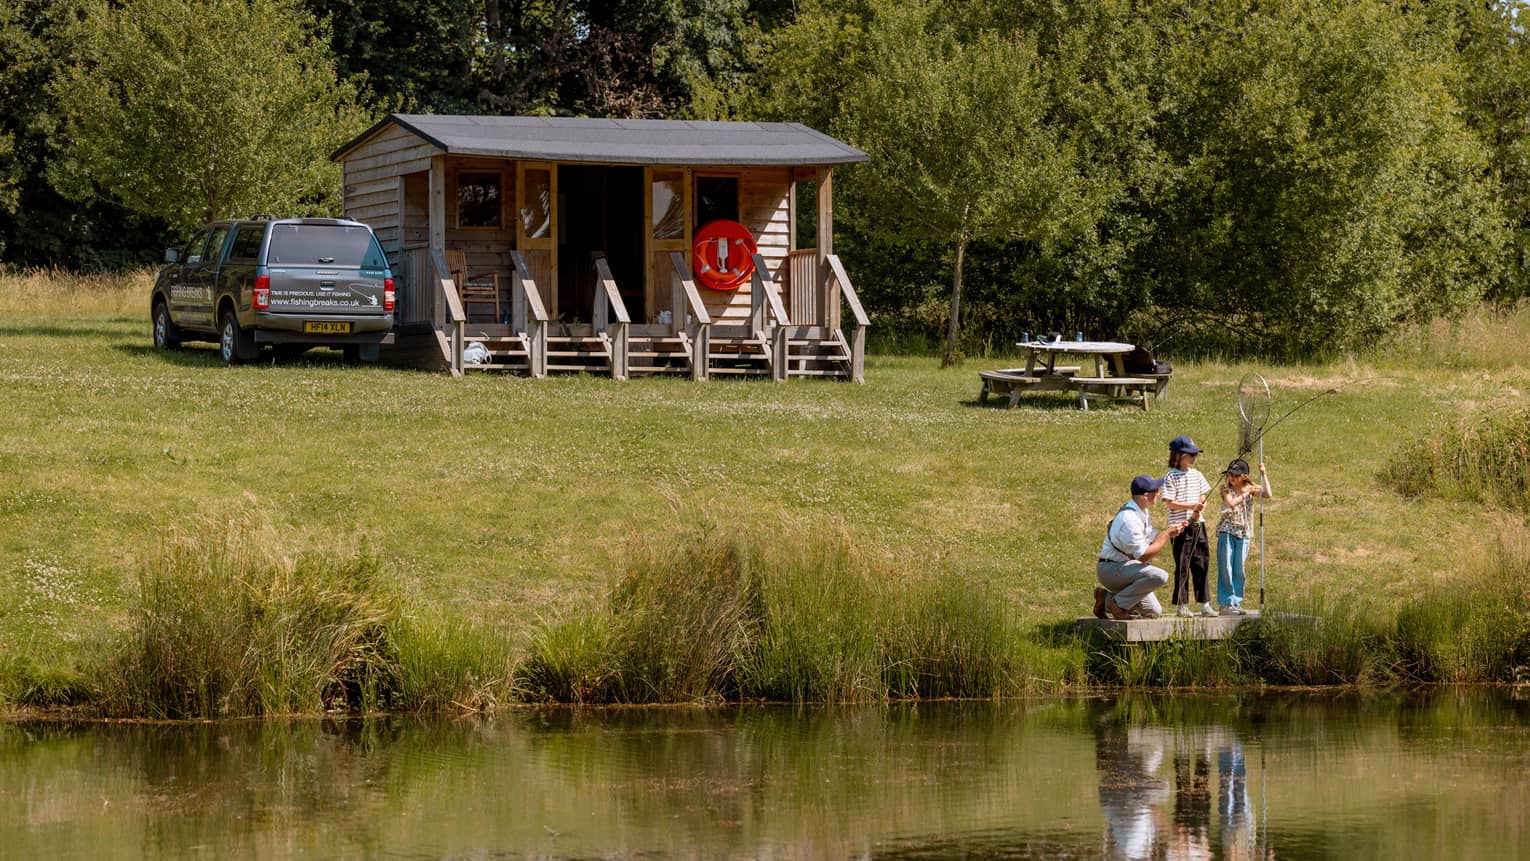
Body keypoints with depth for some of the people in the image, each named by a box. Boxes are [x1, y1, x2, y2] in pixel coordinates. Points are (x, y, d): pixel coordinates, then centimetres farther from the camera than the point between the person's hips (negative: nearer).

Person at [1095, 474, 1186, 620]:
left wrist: (1170, 532, -4)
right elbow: (1143, 556, -25)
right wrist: (1166, 535, -19)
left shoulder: (1143, 512, 7)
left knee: (1153, 612, 8)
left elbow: (1153, 539, 13)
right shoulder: (1129, 519, -25)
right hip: (1111, 569, -10)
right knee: (1159, 575, -30)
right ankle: (1118, 604, -16)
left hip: (1124, 567, 10)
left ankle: (1106, 597, 14)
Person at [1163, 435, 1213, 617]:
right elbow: (1169, 503, -13)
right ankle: (1181, 605, 4)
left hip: (1198, 524, 6)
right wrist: (1191, 506, -18)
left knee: (1201, 564, 8)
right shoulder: (1171, 477, -8)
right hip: (1181, 526, -6)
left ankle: (1204, 603, 15)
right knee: (1182, 566, -2)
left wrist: (1200, 509, -5)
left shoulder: (1196, 475, 11)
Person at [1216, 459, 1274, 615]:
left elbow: (1268, 494, -10)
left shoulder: (1251, 489, 6)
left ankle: (1236, 602, 12)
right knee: (1226, 568, -6)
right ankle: (1226, 603, -5)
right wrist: (1245, 494, -12)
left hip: (1243, 533, 3)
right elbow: (1231, 503, -20)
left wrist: (1263, 474, -7)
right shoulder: (1227, 490, -1)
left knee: (1239, 571, 6)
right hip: (1226, 532, -3)